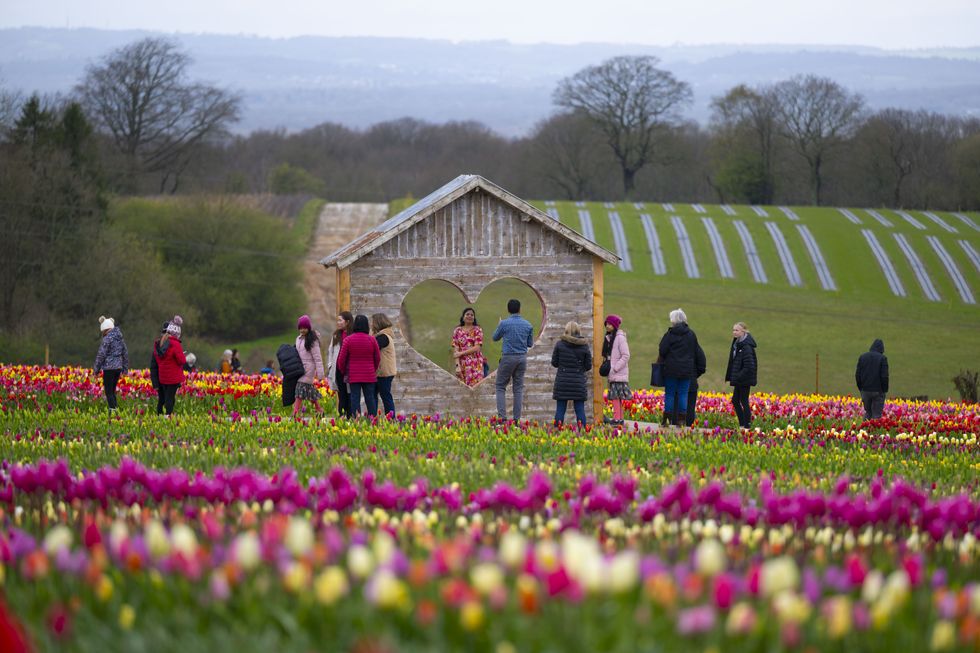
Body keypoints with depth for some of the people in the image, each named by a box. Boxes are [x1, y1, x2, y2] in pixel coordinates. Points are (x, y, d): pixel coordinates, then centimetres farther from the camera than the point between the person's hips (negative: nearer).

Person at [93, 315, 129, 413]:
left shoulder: (107, 338, -12)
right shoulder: (120, 338, 11)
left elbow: (101, 354, -11)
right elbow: (125, 353, 18)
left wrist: (96, 368, -2)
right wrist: (125, 368, 25)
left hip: (109, 368, -7)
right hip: (118, 367, 7)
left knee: (109, 392, -4)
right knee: (112, 391, 16)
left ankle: (113, 411, -10)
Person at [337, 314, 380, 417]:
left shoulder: (348, 340, -5)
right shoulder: (372, 340, -3)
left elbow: (342, 359, -1)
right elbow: (378, 358, 4)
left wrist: (344, 372, 16)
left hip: (353, 376, -1)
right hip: (369, 376, 1)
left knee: (355, 398, 2)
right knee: (370, 398, 6)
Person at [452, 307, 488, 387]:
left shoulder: (477, 330, 4)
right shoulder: (457, 331, 9)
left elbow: (477, 348, -6)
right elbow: (455, 350, 2)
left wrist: (461, 353, -9)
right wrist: (457, 366, -10)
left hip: (476, 365, -2)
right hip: (463, 365, 2)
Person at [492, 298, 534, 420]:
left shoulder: (504, 323, -9)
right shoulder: (528, 325, 2)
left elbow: (495, 338, 8)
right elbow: (530, 344, 11)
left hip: (508, 357, -3)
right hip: (522, 358, 3)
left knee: (501, 387, 6)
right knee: (518, 388, 8)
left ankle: (502, 416, -8)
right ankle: (517, 418, 5)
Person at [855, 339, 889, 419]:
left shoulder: (862, 357, 4)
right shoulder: (882, 358, -8)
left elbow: (857, 375, 5)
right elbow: (884, 376, -11)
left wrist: (860, 389, 14)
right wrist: (885, 391, -1)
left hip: (865, 391, 3)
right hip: (878, 391, -3)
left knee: (867, 412, 15)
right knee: (876, 414, 1)